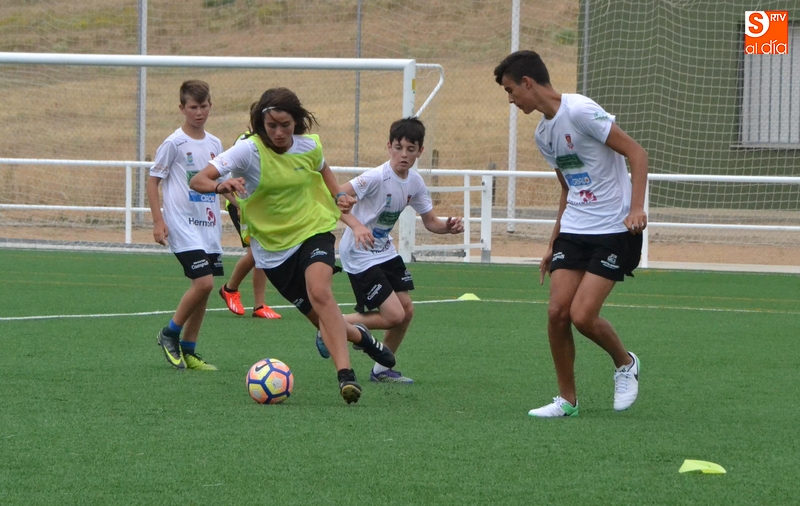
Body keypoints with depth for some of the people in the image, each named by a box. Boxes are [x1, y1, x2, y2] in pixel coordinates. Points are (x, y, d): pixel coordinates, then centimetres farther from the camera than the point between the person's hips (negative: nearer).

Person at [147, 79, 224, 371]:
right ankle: (170, 334, 2)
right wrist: (158, 221, -10)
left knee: (205, 286, 5)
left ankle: (188, 351, 14)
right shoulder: (174, 143, -7)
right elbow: (153, 180, -4)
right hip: (183, 226, -7)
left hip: (209, 226, 7)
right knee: (203, 282, -18)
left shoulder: (214, 144, 11)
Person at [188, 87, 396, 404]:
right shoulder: (249, 151, -17)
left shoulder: (309, 146, -5)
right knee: (322, 318, 3)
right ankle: (358, 336, 37)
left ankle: (345, 374, -30)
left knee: (319, 292, -29)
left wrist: (338, 195, 4)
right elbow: (198, 181, -27)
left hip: (313, 231, 0)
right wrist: (221, 185, -48)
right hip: (273, 247, 0)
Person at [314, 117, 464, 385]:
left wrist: (448, 227, -13)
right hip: (360, 255, -8)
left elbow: (430, 221, 9)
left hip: (385, 252, 8)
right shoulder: (377, 177, -23)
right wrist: (357, 226, -43)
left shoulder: (415, 182, 0)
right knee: (393, 315, -14)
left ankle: (382, 370, 22)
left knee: (407, 311, 4)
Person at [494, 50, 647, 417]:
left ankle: (625, 363, 15)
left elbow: (636, 152, -15)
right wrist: (554, 242, 22)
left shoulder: (579, 111, -15)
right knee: (557, 311, -4)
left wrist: (636, 207, -25)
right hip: (574, 231, 8)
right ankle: (566, 400, 9)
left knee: (582, 315, -14)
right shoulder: (543, 134, 13)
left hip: (614, 230, -8)